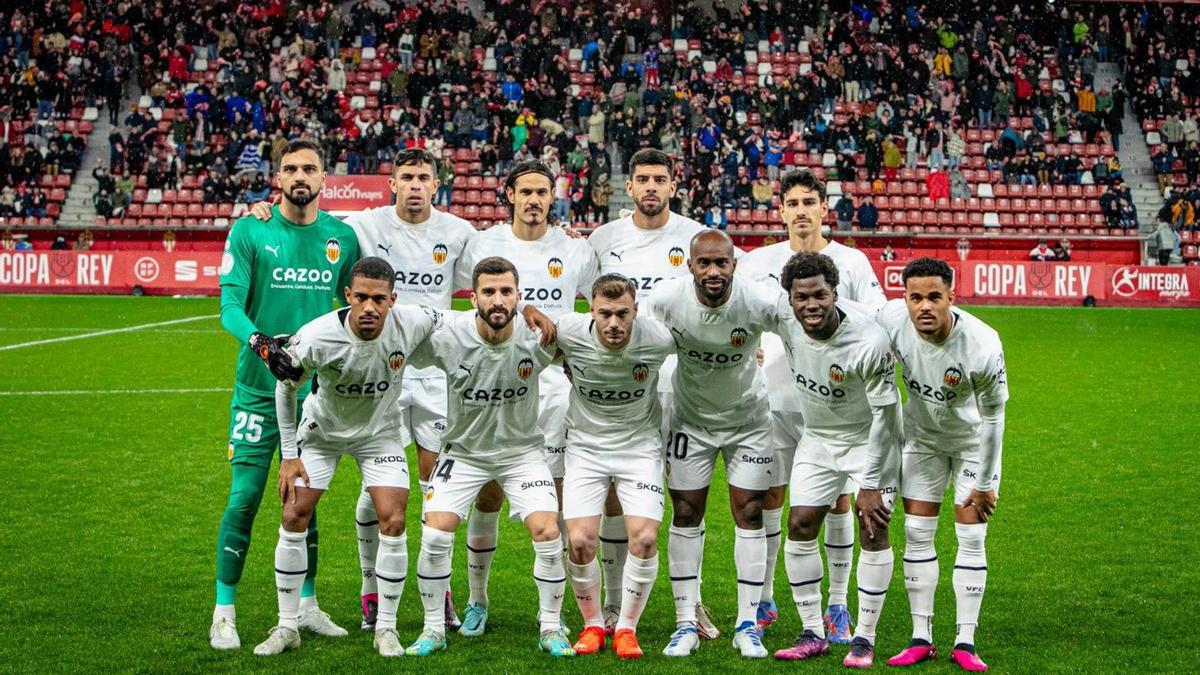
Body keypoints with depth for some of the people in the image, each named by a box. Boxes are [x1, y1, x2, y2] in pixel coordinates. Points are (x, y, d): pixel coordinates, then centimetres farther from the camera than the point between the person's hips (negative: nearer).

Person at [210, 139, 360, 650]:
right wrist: (258, 341, -29)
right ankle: (224, 612, 5)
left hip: (316, 388, 3)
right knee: (245, 497, -5)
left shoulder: (342, 237, 5)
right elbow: (230, 305, -13)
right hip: (259, 387, -3)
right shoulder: (249, 231, -5)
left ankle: (306, 605, 23)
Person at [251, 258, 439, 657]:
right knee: (294, 517, -5)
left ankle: (386, 628, 5)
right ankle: (287, 627, 9)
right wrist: (289, 455, -9)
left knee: (393, 522, -10)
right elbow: (286, 387, -12)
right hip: (322, 429, -1)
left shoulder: (412, 323, -29)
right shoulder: (316, 338, -31)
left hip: (380, 431, 1)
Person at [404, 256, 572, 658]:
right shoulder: (447, 336, -22)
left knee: (548, 534, -13)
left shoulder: (537, 338, -19)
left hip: (522, 450, 0)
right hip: (464, 451, 0)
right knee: (435, 535, -12)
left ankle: (550, 629, 7)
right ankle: (434, 629, 8)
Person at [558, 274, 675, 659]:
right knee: (580, 541, -10)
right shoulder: (568, 333, -20)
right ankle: (592, 624, 15)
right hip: (586, 445, 0)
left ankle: (626, 627, 9)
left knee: (644, 538, -13)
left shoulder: (658, 340, -20)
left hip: (640, 444, 0)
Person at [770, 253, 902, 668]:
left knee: (873, 531, -7)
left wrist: (870, 484, -20)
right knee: (800, 526, -1)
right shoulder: (785, 319, -20)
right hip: (818, 436, 5)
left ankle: (865, 638, 4)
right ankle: (812, 633, 10)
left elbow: (885, 414, -24)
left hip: (869, 437, -5)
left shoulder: (868, 342, -33)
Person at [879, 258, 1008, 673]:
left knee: (971, 536, -5)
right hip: (922, 435, 3)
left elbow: (993, 416, -20)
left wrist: (985, 484, -13)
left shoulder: (983, 347, -34)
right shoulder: (890, 321, -26)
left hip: (973, 439, -3)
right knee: (917, 533, 1)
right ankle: (921, 639, 9)